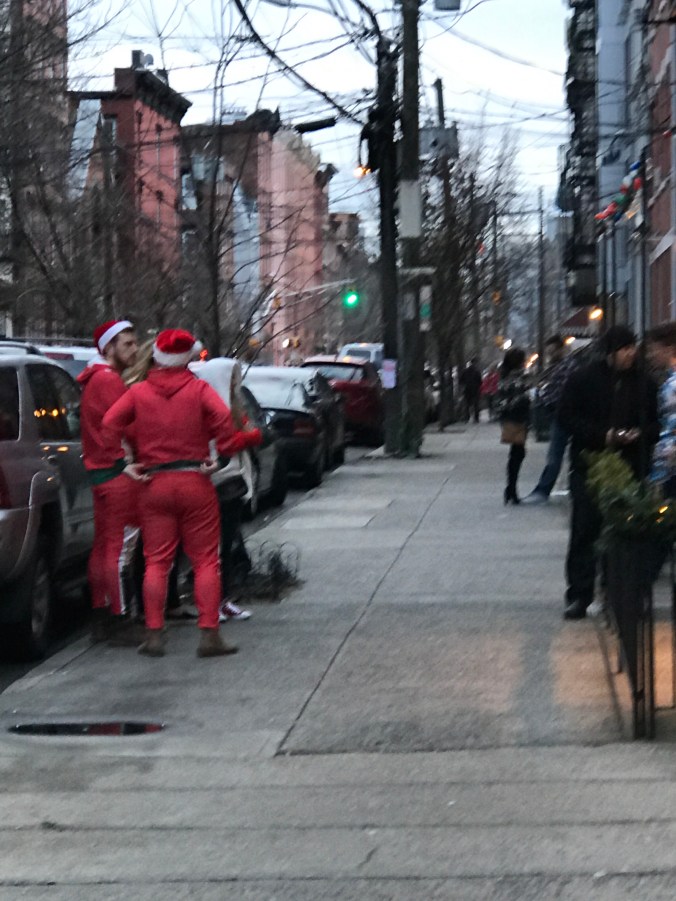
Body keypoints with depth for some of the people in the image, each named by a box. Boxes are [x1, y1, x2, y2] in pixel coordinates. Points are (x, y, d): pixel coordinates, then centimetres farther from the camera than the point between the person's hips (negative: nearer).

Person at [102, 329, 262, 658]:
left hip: (153, 485, 2)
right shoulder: (200, 390, -3)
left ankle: (154, 634, 3)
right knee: (205, 560, 4)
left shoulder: (138, 392, 3)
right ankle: (209, 635, -1)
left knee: (156, 562, 7)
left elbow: (110, 427, -5)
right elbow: (227, 438, -10)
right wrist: (253, 436, 8)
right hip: (195, 482, -2)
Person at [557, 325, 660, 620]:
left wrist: (641, 434, -10)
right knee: (584, 532, -2)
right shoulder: (583, 379, -1)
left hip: (631, 469, 2)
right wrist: (602, 435, -13)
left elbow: (656, 422, 13)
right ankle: (579, 596, 2)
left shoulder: (644, 382, 6)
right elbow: (567, 416, -1)